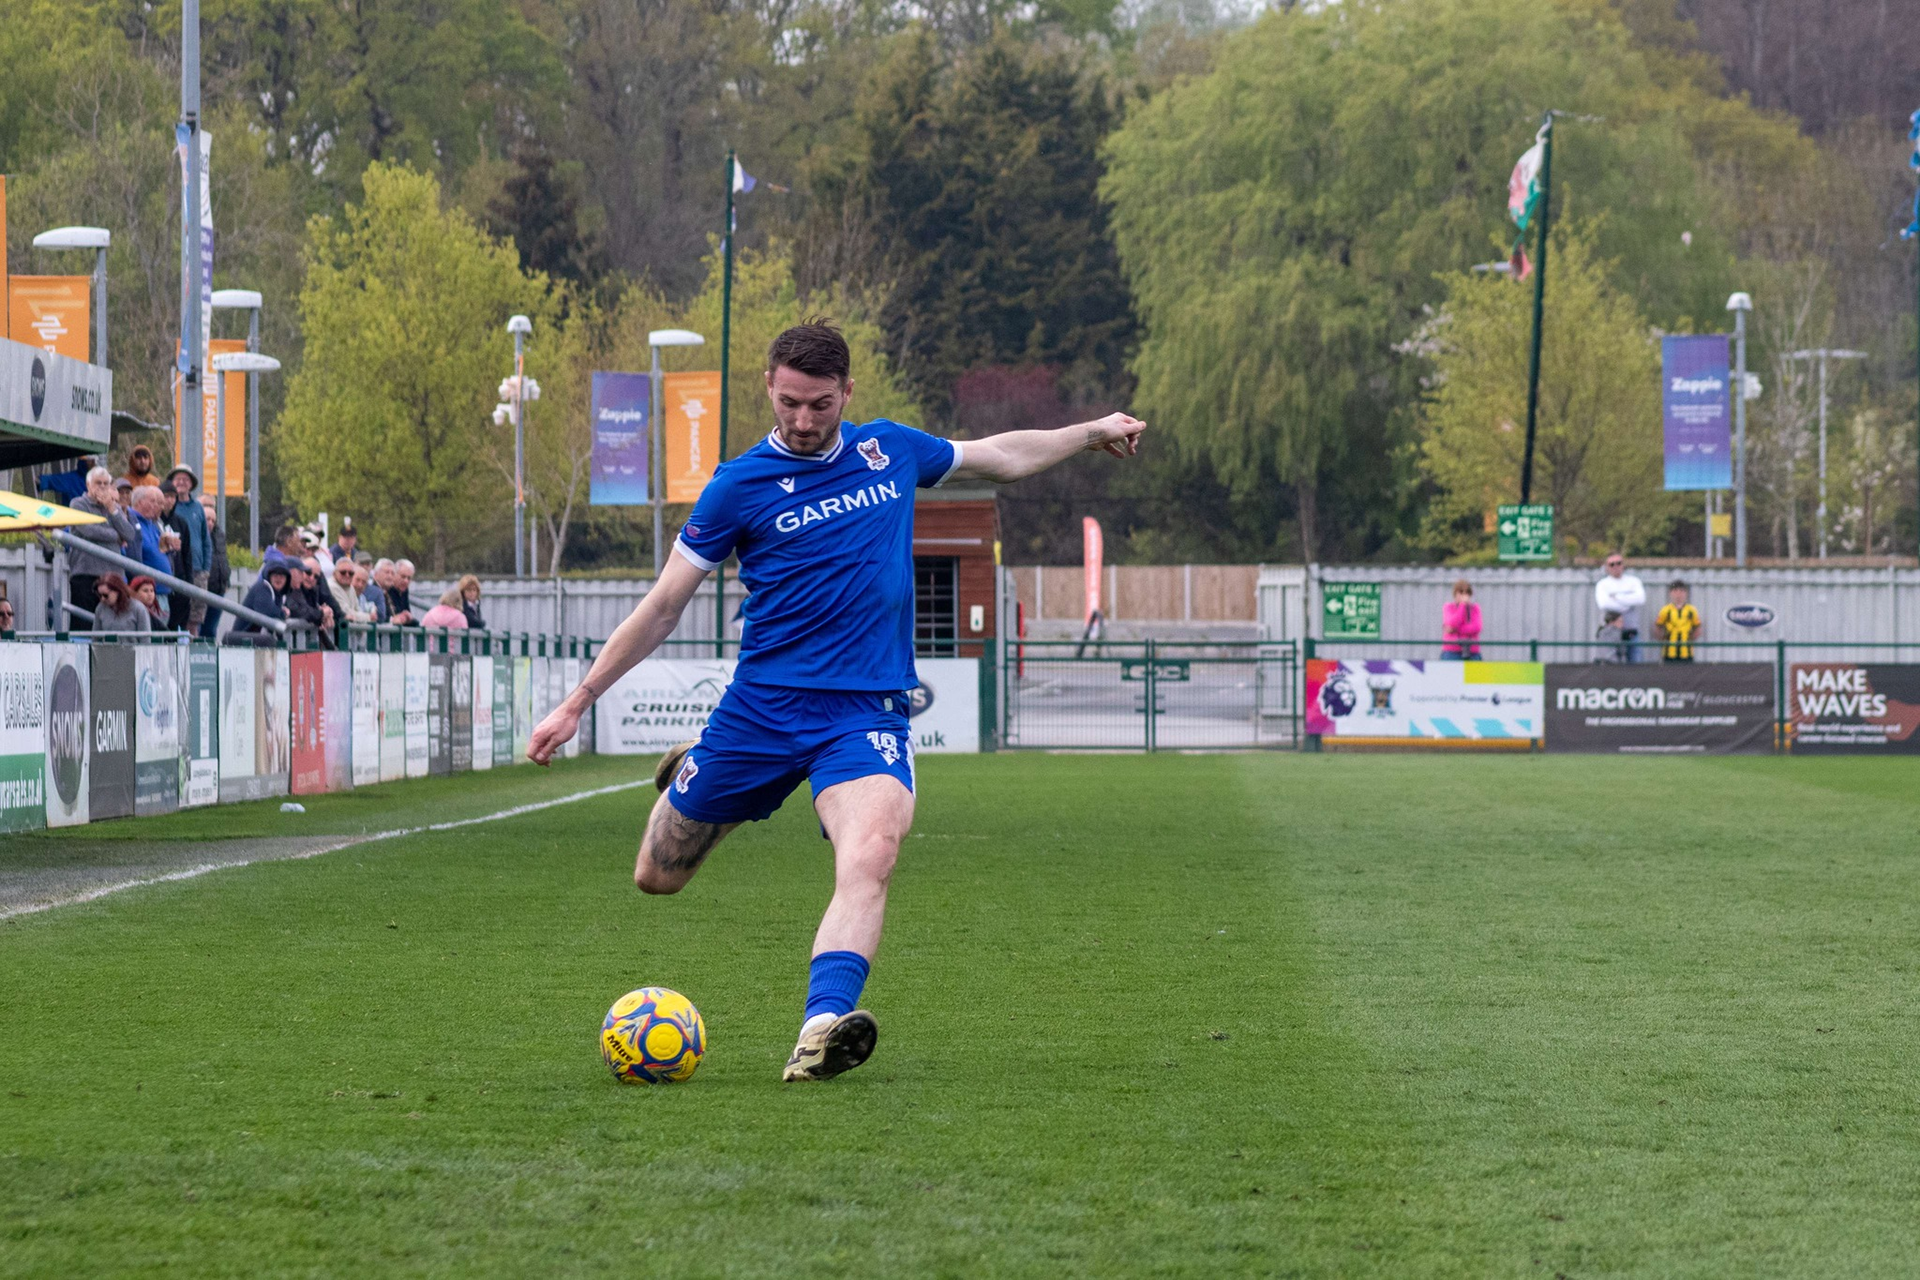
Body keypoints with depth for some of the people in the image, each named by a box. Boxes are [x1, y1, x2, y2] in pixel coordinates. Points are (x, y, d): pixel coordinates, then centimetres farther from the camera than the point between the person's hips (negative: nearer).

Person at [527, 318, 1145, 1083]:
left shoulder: (891, 450, 8)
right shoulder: (740, 487, -1)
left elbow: (1001, 456, 28)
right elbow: (663, 606, 3)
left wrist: (1091, 433, 29)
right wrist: (577, 704, 2)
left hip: (867, 711, 0)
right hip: (761, 706, 0)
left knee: (871, 855, -29)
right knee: (658, 878, 10)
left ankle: (823, 1029, -44)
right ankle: (690, 777, 45)